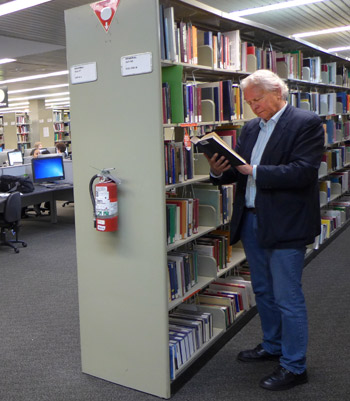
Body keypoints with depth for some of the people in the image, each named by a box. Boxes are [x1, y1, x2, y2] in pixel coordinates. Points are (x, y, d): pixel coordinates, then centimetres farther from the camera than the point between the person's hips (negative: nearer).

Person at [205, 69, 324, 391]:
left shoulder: (306, 123, -9)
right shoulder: (251, 128, 14)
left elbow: (304, 172, -21)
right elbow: (240, 171, 13)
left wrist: (255, 171, -22)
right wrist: (220, 171, -8)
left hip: (285, 226, -7)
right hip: (251, 221, 8)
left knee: (288, 297, 1)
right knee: (263, 291, 20)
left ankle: (294, 366, 18)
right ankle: (272, 345, 39)